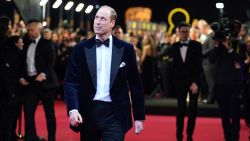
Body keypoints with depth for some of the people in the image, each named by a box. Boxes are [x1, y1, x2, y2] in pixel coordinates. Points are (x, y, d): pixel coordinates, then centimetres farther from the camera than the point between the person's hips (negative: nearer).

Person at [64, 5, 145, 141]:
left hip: (115, 114, -1)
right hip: (88, 112, 2)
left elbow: (135, 84, 5)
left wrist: (139, 116, 4)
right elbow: (71, 82, -1)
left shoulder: (126, 49, 2)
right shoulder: (81, 48, 3)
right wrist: (73, 109, -17)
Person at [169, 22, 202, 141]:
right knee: (180, 109, 3)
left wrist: (195, 82, -16)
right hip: (180, 82, 2)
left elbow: (198, 65, -8)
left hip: (193, 81, -2)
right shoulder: (174, 46, 4)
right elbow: (173, 66, 8)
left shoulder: (196, 45, -4)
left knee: (193, 109, 0)